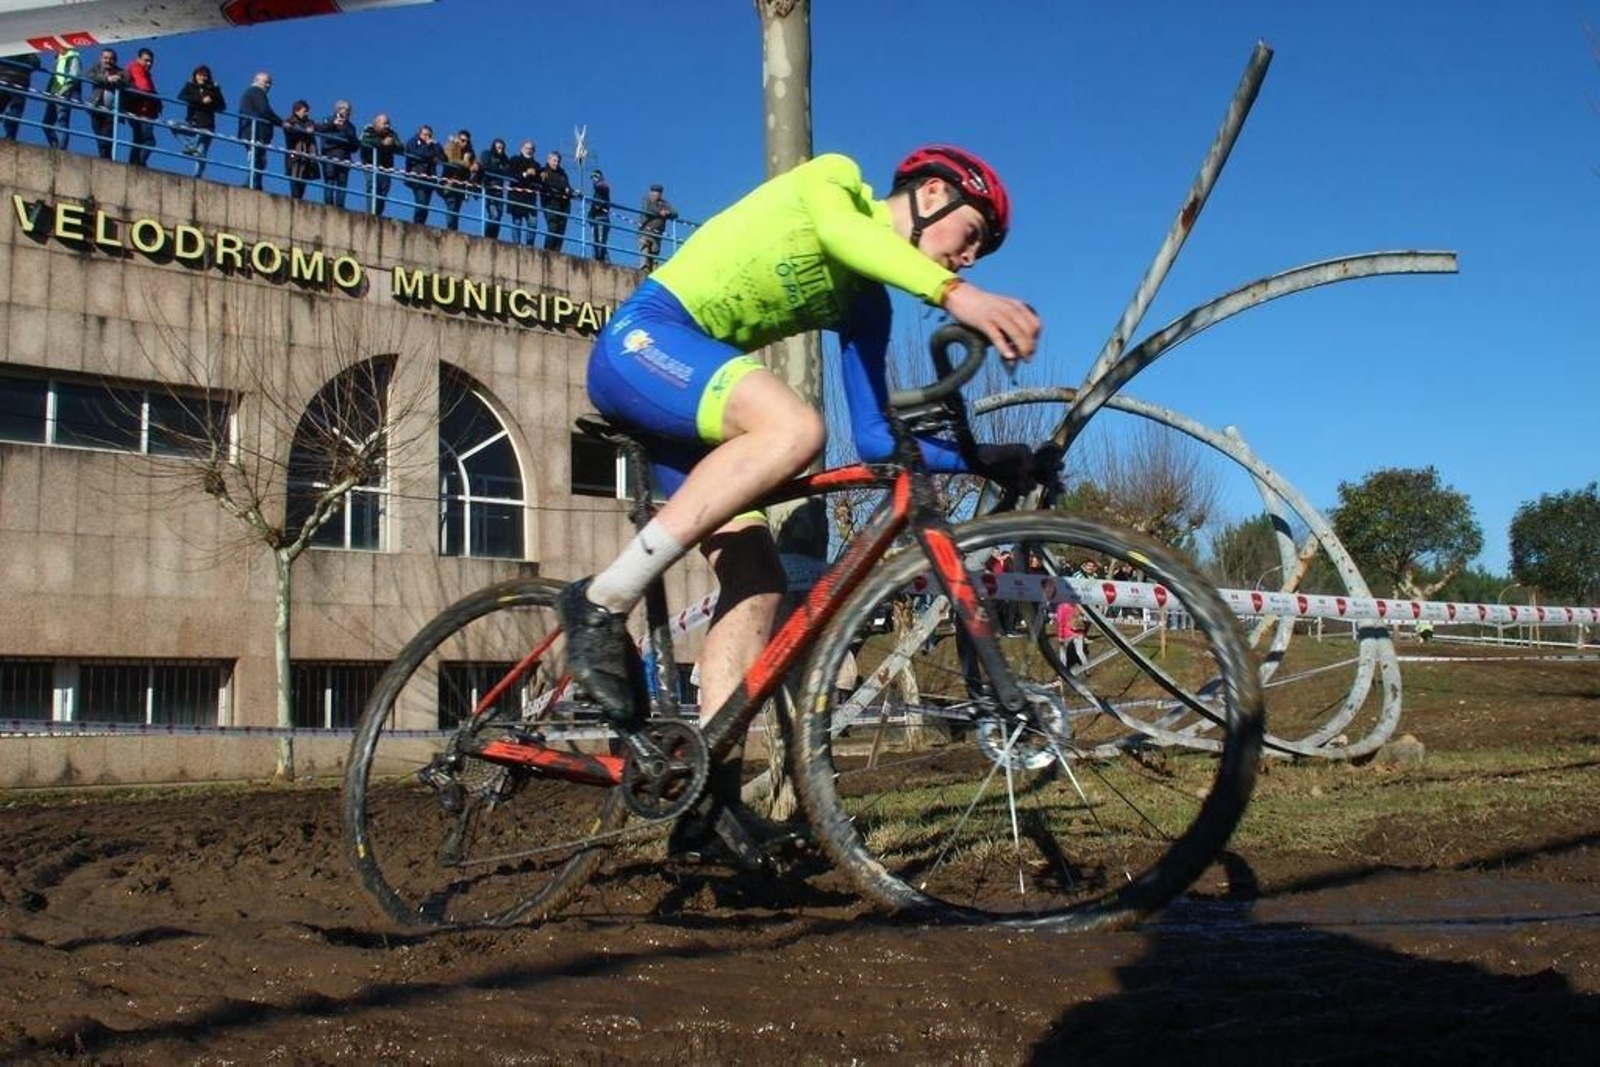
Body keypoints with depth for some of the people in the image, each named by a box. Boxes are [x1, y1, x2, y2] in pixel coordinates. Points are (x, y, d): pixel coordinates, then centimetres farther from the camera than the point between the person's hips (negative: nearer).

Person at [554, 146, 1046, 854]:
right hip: (641, 341, -8)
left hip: (682, 400, 8)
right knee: (793, 427, -34)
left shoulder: (866, 302, 17)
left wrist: (986, 459, -1)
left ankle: (711, 793, -7)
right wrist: (952, 294, -42)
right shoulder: (834, 177, 0)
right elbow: (838, 231, -27)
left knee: (758, 584, -7)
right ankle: (601, 605, -29)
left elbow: (875, 437, 11)